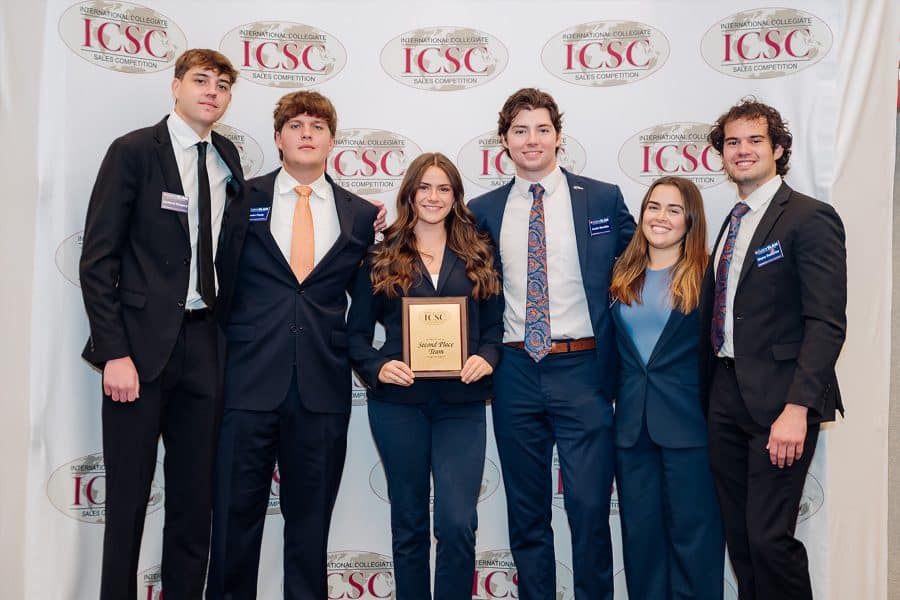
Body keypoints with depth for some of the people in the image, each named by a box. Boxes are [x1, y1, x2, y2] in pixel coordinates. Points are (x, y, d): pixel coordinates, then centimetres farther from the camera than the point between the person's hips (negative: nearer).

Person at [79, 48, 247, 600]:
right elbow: (97, 259, -8)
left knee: (196, 494, 10)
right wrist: (114, 352, -14)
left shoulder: (228, 158, 12)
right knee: (129, 493, 4)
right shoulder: (134, 151, -3)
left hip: (204, 343, 5)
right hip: (143, 342, -4)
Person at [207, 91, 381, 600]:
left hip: (323, 386, 2)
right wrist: (222, 344, 2)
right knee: (236, 513, 6)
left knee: (311, 517, 12)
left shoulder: (360, 214, 9)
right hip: (249, 380, -1)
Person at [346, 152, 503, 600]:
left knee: (457, 523, -7)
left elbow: (495, 325, 9)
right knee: (409, 521, 11)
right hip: (398, 401, 0)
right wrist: (376, 367, -13)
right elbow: (356, 331, 5)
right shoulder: (381, 258, 7)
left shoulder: (477, 256, 10)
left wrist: (487, 357, -11)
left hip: (461, 400, 0)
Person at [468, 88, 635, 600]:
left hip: (583, 370, -2)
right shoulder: (483, 210, 7)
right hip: (515, 373, 2)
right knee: (526, 511, 11)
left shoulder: (603, 199, 3)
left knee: (590, 506, -1)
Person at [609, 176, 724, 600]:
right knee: (640, 533, 12)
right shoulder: (623, 275, 10)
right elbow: (612, 348, 12)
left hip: (688, 425, -4)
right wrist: (614, 397, 3)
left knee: (693, 534, 4)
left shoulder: (707, 274, -3)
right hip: (632, 425, 5)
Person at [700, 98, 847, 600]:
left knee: (769, 536, -7)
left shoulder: (810, 218, -8)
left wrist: (797, 408, -23)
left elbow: (827, 322, -15)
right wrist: (710, 389, 9)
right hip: (727, 398, 7)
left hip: (777, 399, -7)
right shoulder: (733, 223, 16)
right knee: (739, 535, 13)